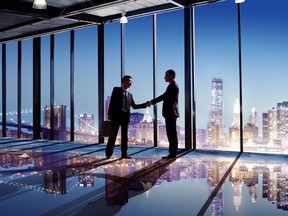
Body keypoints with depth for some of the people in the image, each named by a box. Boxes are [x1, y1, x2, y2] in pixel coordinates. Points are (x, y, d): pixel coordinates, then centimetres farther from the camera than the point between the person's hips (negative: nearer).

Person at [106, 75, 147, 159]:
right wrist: (109, 114, -11)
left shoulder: (129, 94, 19)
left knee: (125, 136, 6)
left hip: (125, 116, 5)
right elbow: (112, 102, -4)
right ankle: (109, 153, 5)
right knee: (113, 135, -2)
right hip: (117, 115, -5)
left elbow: (134, 106, 17)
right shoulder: (116, 90, 4)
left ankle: (124, 154, 11)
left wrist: (145, 104, 7)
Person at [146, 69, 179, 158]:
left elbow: (164, 96, -16)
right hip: (170, 113, 10)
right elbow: (165, 97, 19)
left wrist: (151, 102, -12)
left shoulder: (173, 85, -10)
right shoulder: (172, 85, 21)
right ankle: (172, 152, 15)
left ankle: (173, 153, -4)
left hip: (171, 112, -10)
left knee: (172, 133, -7)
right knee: (171, 133, 10)